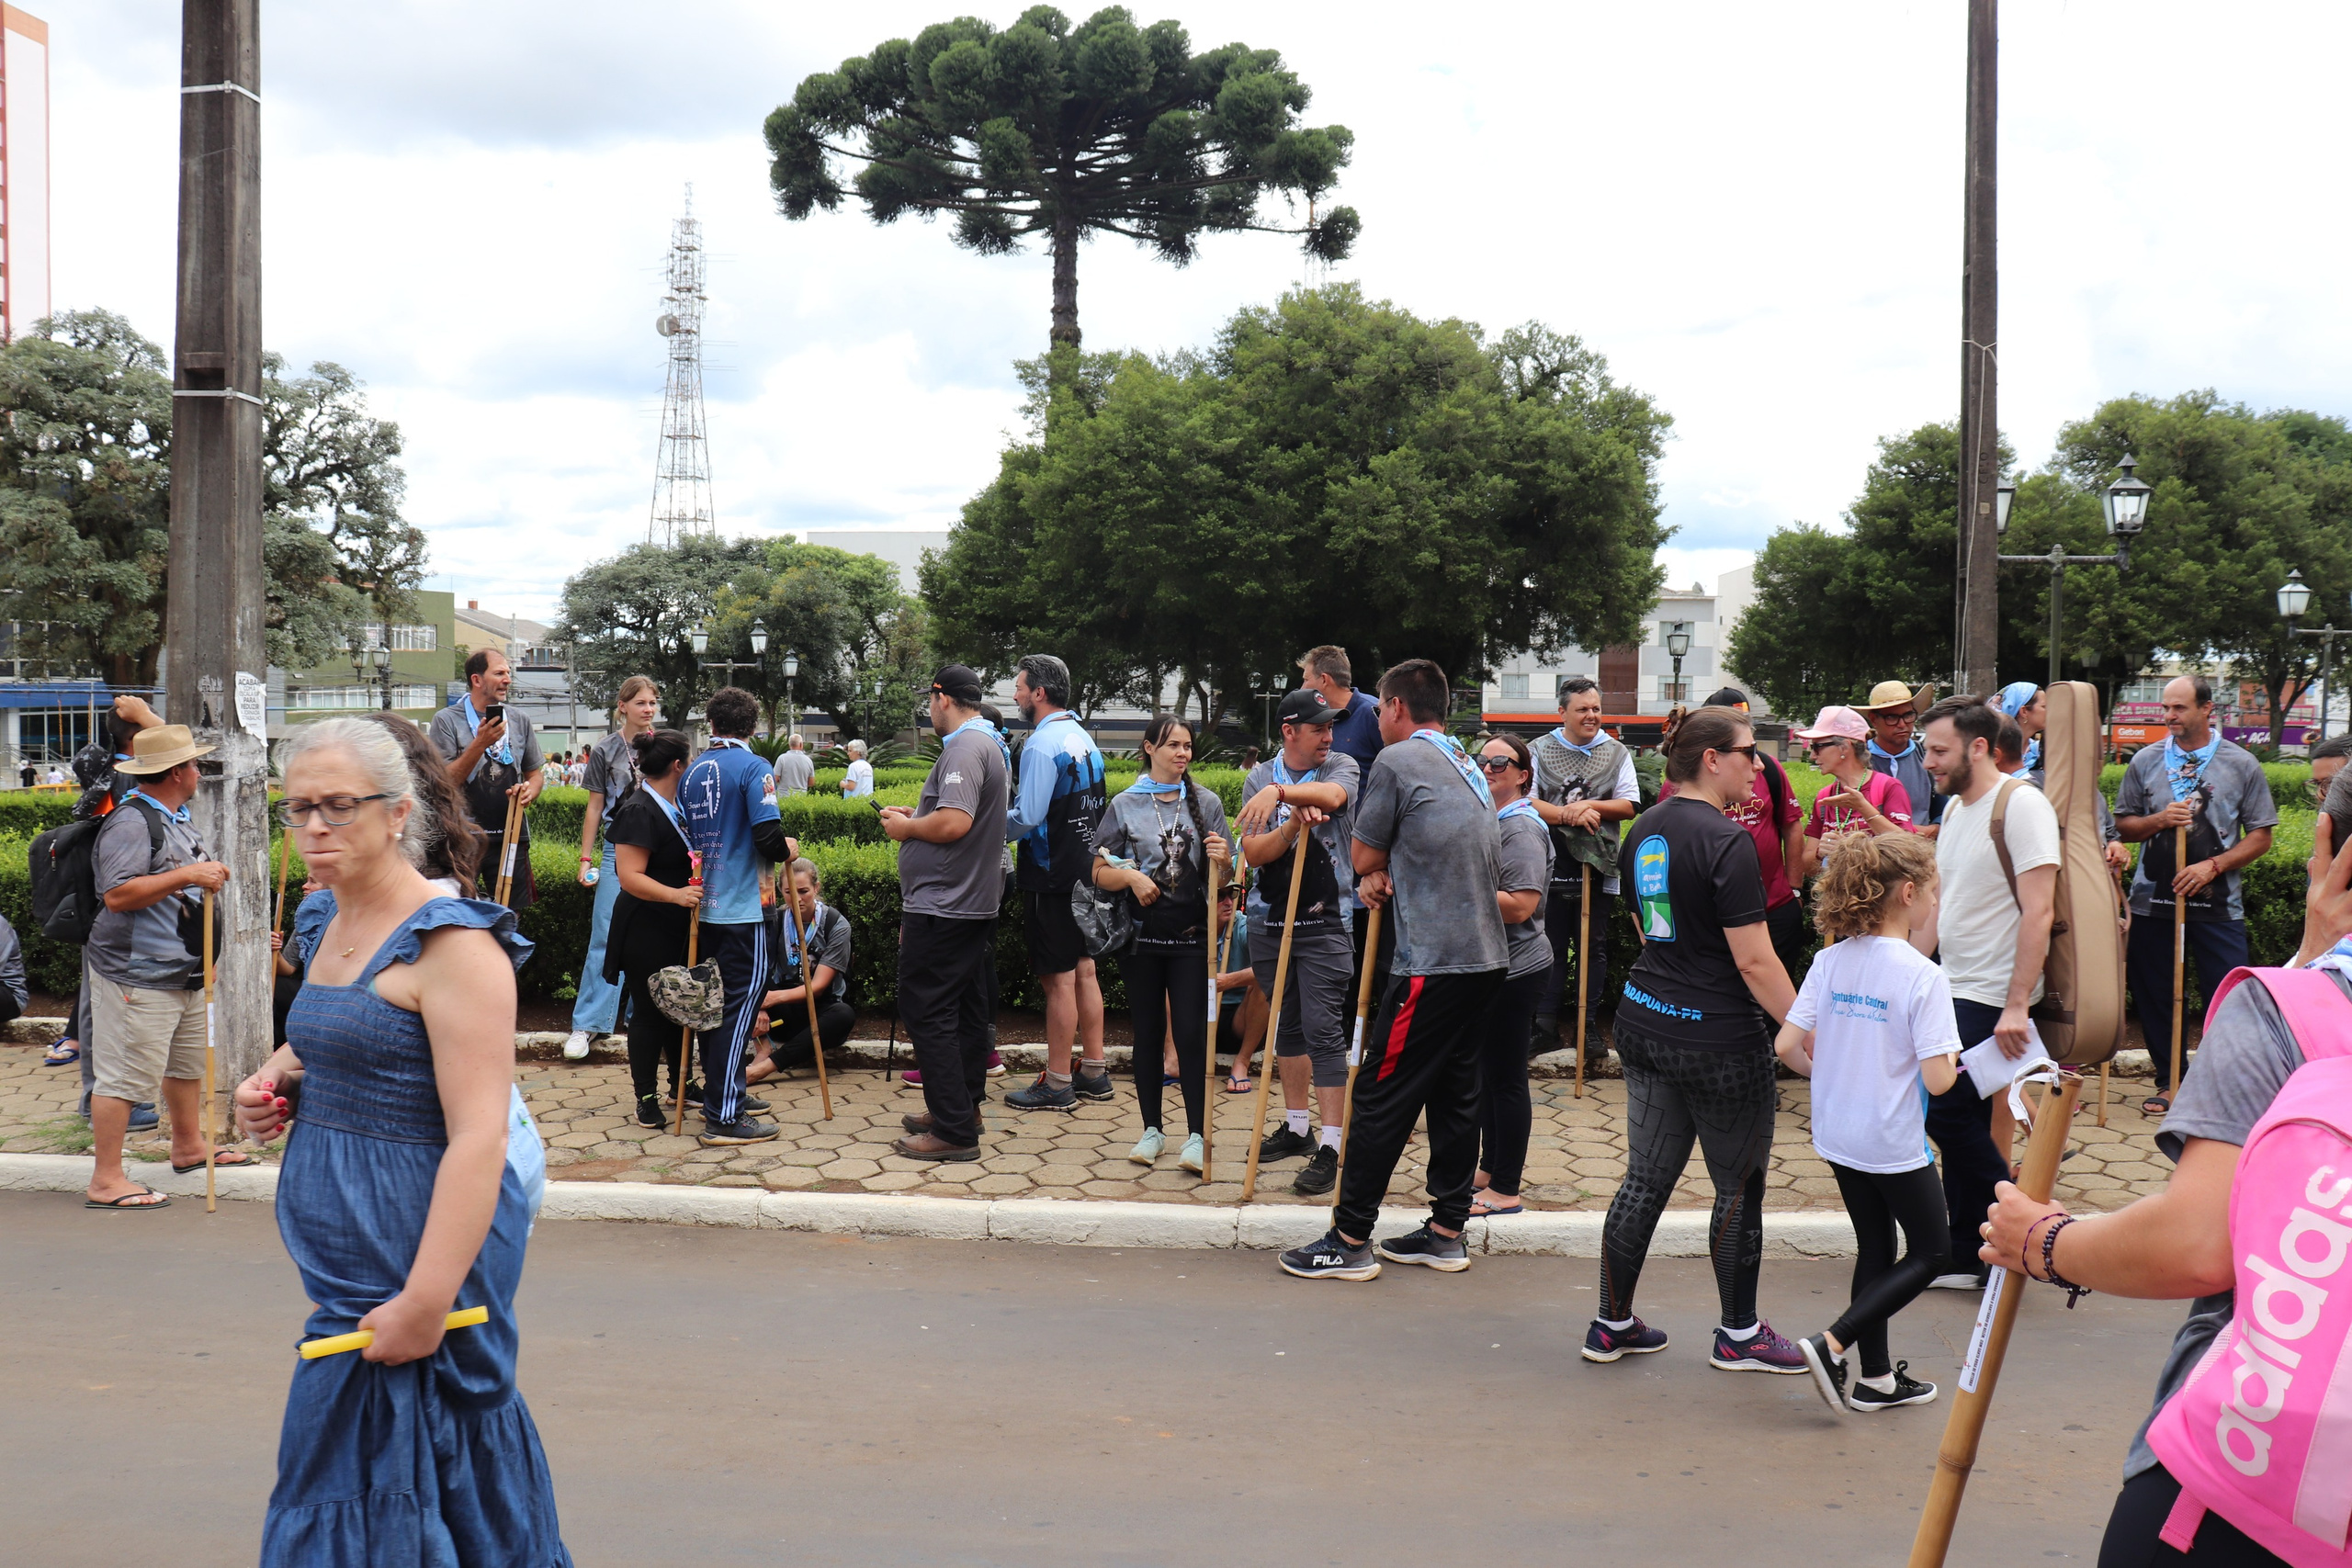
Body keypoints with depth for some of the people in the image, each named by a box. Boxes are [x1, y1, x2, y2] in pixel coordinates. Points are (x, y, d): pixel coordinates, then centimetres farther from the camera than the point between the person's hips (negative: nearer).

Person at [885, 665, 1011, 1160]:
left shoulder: (964, 748, -18)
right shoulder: (991, 744, 16)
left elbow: (954, 824, -29)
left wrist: (906, 828, -12)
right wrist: (916, 816, 15)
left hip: (942, 910, -11)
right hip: (976, 903, 11)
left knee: (928, 1012, -8)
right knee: (966, 1008, 16)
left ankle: (952, 1131, -8)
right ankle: (964, 1108, 26)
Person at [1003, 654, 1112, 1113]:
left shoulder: (1041, 744, -17)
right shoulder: (1084, 739, 12)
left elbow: (1027, 817, -22)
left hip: (1051, 877, -9)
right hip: (1085, 869, 9)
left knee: (1058, 979, -3)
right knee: (1083, 970, 14)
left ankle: (1057, 1084, 3)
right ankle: (1094, 1072, 20)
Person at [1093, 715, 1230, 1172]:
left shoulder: (1207, 803, 8)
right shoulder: (1125, 805, 6)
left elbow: (1222, 879, 8)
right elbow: (1100, 873, 6)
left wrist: (1221, 859, -14)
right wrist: (1131, 877, -14)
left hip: (1192, 934, -1)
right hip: (1141, 935, 1)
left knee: (1191, 1032, -8)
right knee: (1147, 1032, 6)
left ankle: (1196, 1135, -4)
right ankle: (1152, 1129, 17)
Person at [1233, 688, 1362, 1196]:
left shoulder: (1340, 766, -1)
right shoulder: (1259, 778, 5)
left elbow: (1332, 796, -26)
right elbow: (1254, 852, -5)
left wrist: (1280, 792, -40)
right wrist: (1294, 825, -21)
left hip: (1325, 922, -4)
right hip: (1269, 920, 4)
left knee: (1323, 1030, -9)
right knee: (1286, 1025, 15)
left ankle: (1329, 1148, -8)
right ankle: (1297, 1126, 29)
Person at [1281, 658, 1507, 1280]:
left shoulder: (1397, 761, -8)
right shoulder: (1470, 769, 17)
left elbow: (1362, 855, -1)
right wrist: (1389, 874, 4)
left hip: (1433, 963, -9)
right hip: (1485, 956, 9)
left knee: (1381, 1097, -3)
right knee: (1454, 1093, 14)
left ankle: (1351, 1240, 1)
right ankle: (1447, 1232, 20)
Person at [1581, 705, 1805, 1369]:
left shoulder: (1643, 829, 7)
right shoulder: (1727, 840, -18)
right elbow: (1755, 962, -19)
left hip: (1644, 1023, 8)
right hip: (1719, 1036, -8)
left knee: (1646, 1177, 14)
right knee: (1740, 1187, 8)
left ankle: (1612, 1324, 20)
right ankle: (1739, 1334, 21)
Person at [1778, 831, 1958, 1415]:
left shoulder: (1830, 960, -2)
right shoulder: (1923, 977, -20)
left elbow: (1788, 1045, -3)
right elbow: (1937, 1079, -23)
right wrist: (1952, 1062, -1)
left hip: (1838, 1132, 7)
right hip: (1894, 1142, -6)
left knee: (1875, 1249, 19)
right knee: (1932, 1253, 11)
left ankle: (1876, 1378, 26)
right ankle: (1832, 1345, -2)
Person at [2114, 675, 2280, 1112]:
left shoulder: (2242, 765, 2)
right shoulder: (2145, 762, 7)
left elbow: (2260, 836, 2)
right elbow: (2124, 825, 11)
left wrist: (2213, 866, -12)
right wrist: (2159, 820, -10)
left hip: (2219, 903, -2)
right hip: (2153, 900, 2)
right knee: (2154, 996, 7)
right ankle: (2169, 1082, 21)